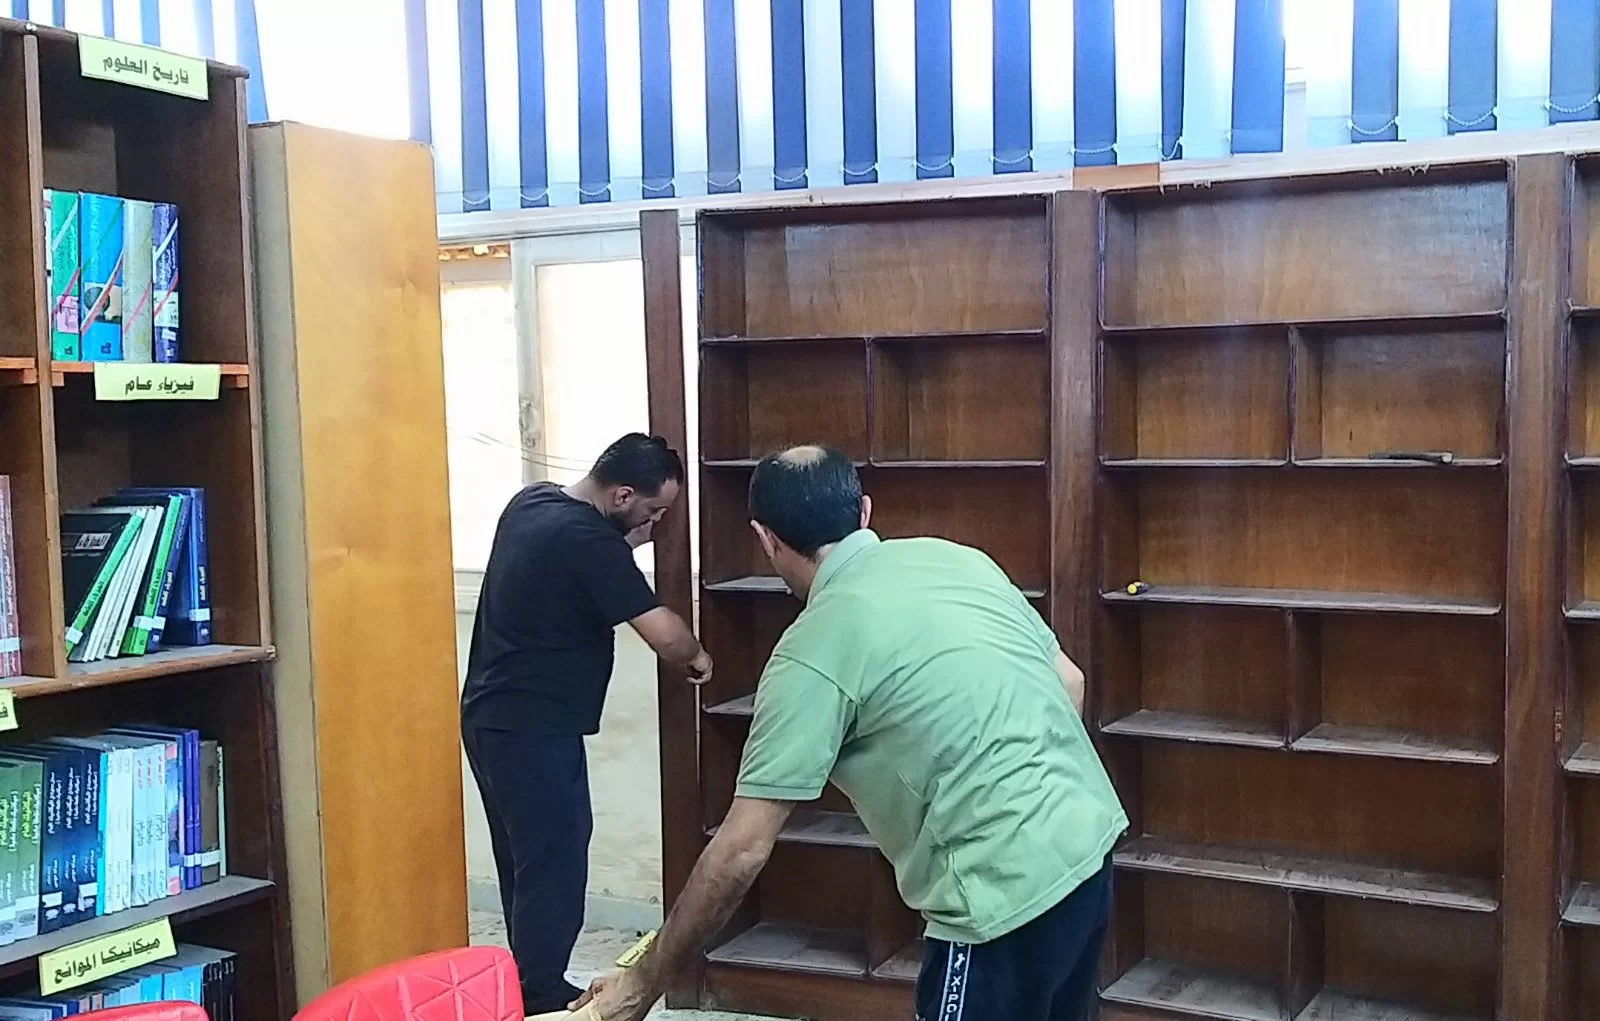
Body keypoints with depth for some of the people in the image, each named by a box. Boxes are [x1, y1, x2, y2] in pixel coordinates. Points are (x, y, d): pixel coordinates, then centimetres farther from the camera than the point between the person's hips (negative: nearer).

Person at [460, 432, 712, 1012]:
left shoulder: (532, 502, 6)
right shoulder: (586, 540, -21)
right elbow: (666, 637, -22)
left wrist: (628, 544, 10)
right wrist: (697, 658, -1)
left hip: (493, 718, 10)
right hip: (533, 731, -10)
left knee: (527, 863, 17)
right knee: (554, 870, -1)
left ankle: (535, 993, 27)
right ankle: (540, 1004, 7)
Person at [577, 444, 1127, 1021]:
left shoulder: (813, 653, -12)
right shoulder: (956, 557, 8)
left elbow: (741, 850, -12)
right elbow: (1069, 682, 14)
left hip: (1009, 887, -8)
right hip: (1088, 838, 8)